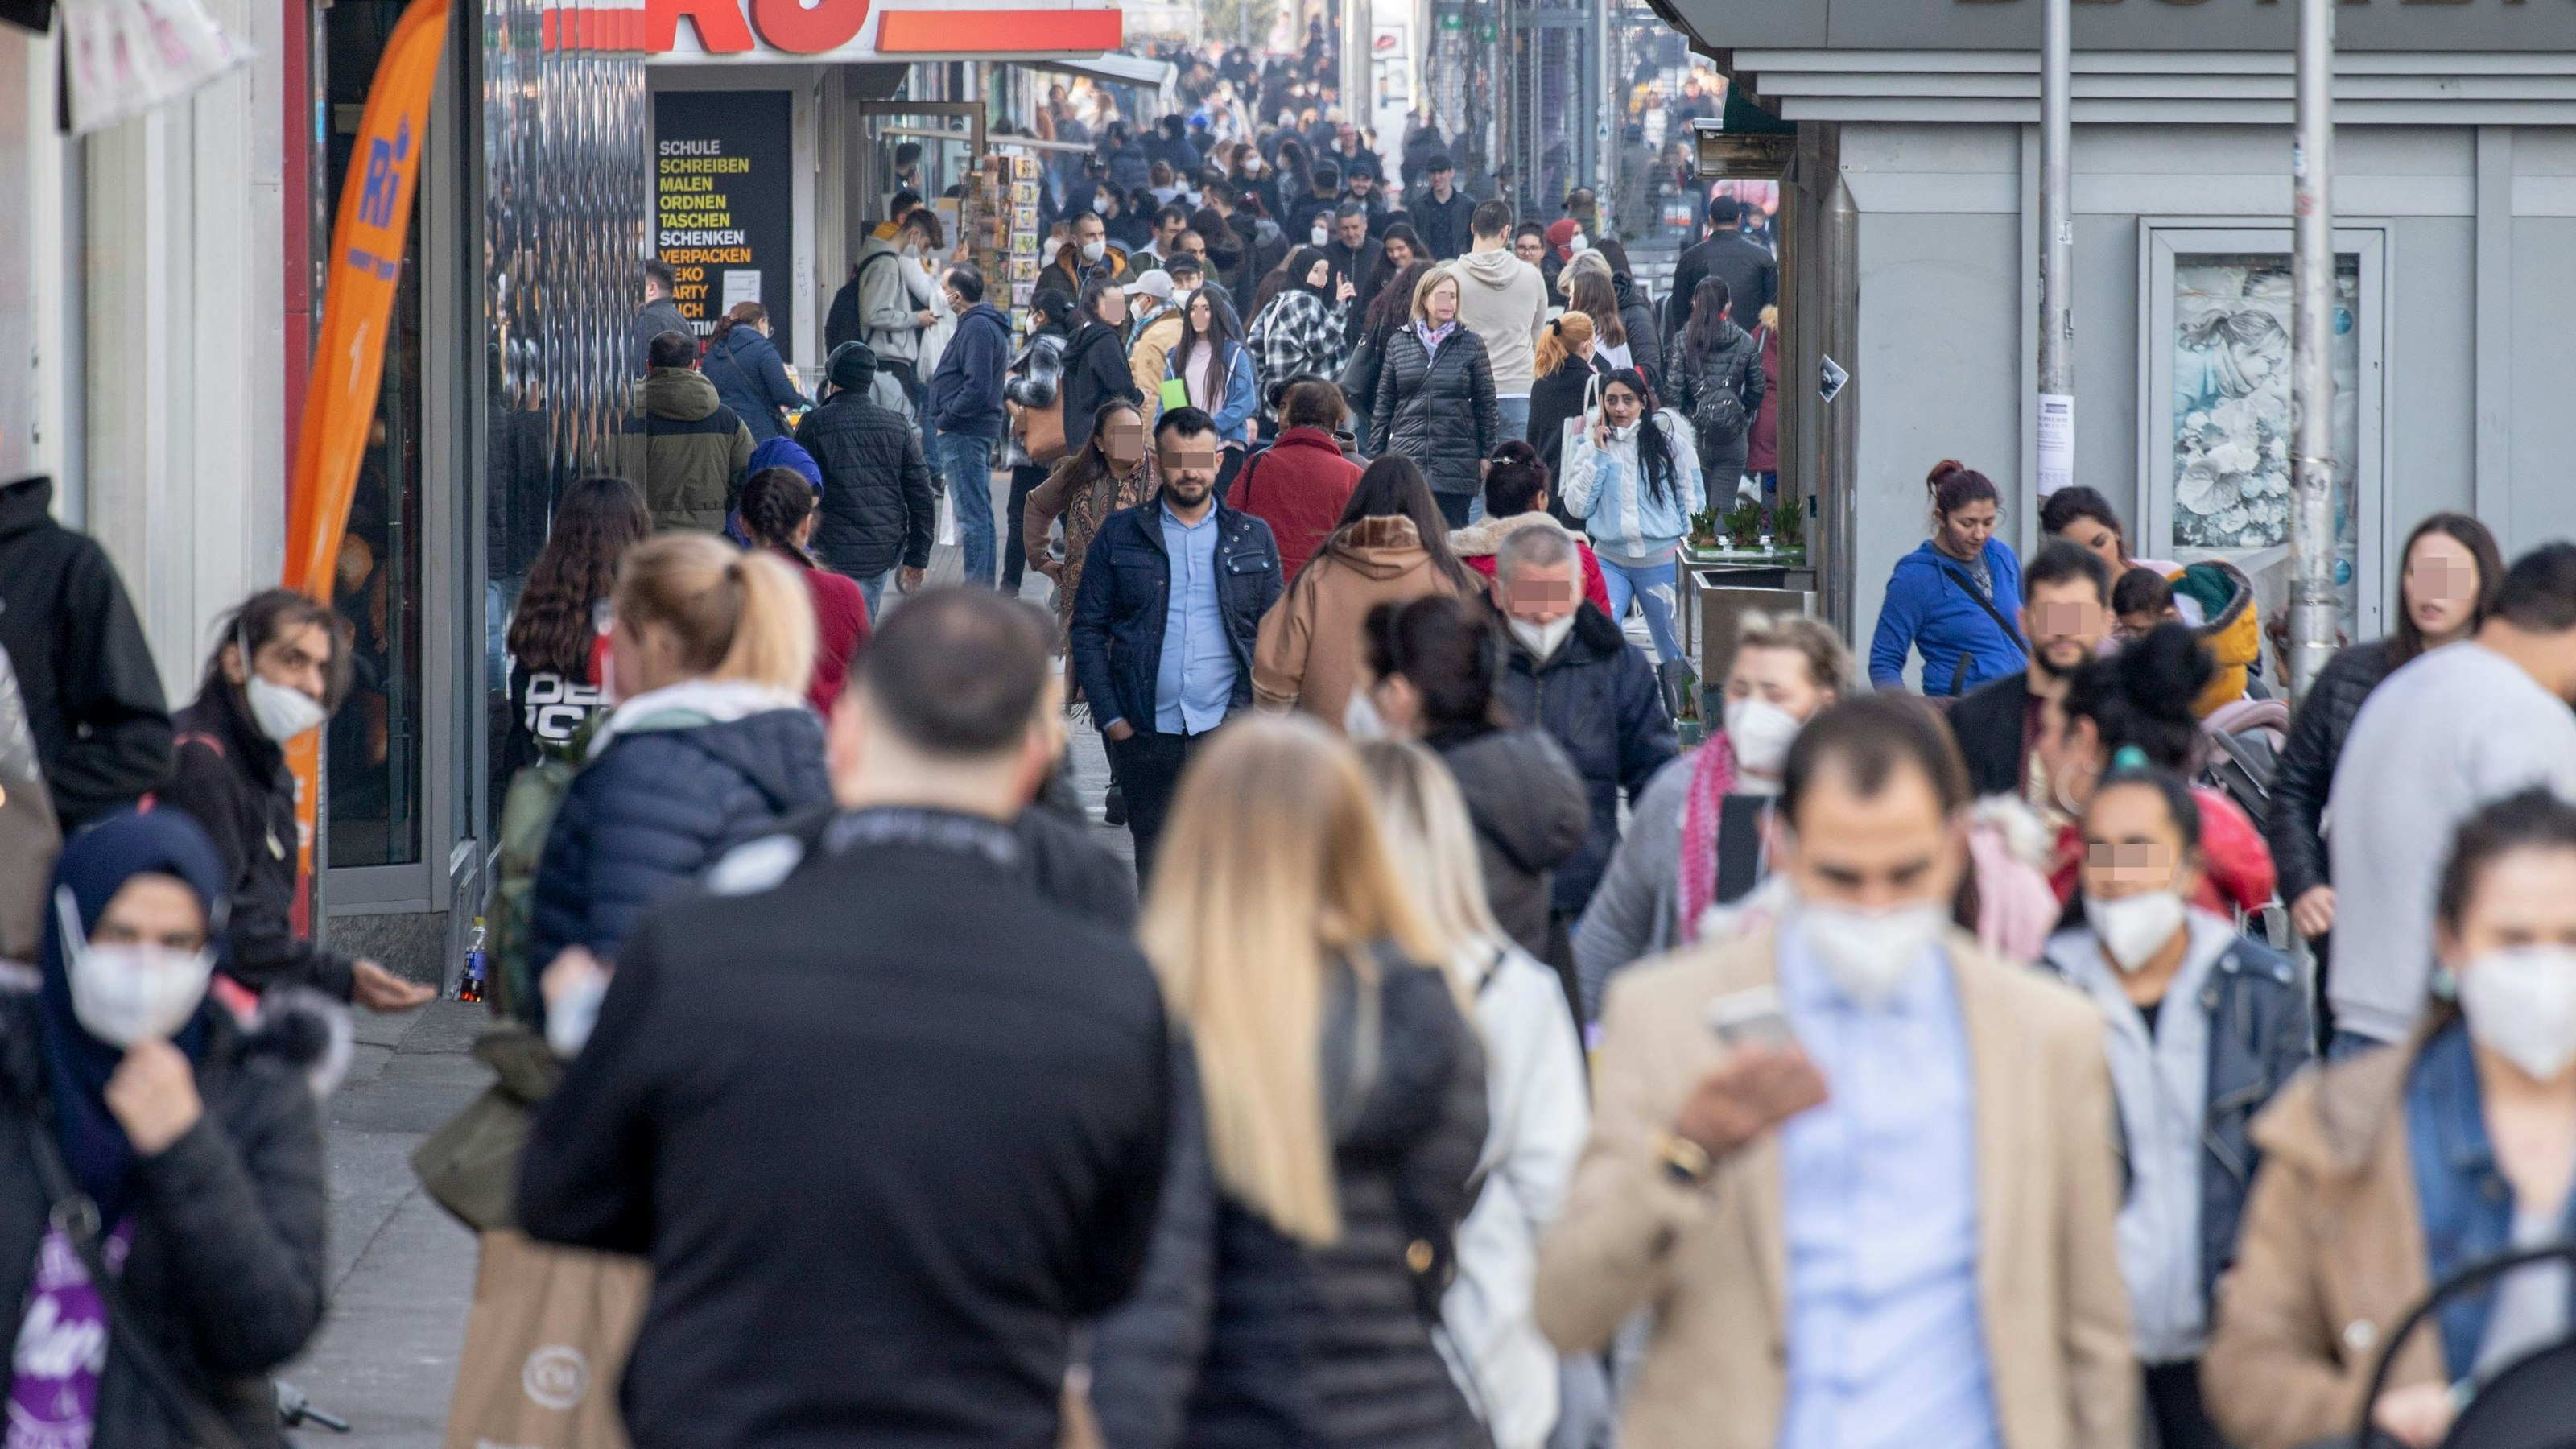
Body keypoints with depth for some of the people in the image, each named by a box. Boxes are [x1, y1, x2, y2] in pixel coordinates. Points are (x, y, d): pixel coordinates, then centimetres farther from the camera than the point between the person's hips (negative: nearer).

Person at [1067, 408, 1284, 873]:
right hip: (1145, 731, 1)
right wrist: (1109, 715, -4)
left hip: (1225, 729, -1)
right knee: (1153, 865, 9)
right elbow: (1087, 629, 5)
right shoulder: (1119, 534, 6)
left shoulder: (1252, 537, 10)